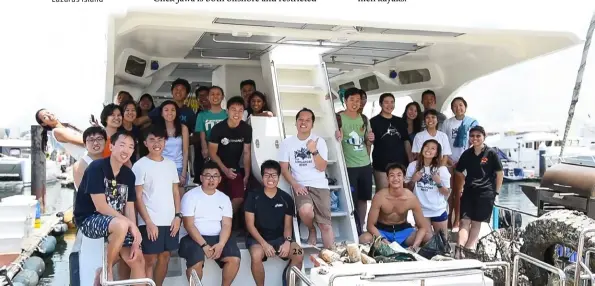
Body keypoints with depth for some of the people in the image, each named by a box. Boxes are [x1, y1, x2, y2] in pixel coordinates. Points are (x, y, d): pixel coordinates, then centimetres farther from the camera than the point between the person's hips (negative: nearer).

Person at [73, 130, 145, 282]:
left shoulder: (129, 175, 5)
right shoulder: (96, 167, -15)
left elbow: (129, 207, 1)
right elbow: (100, 206, -20)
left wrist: (135, 240, -11)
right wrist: (131, 225, -23)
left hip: (119, 224, 6)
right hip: (89, 219, -6)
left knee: (138, 261, -7)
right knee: (121, 225, -36)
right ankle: (107, 269, -13)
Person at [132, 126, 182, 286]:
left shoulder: (171, 164, 11)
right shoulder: (140, 166, -4)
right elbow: (138, 197, -7)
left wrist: (177, 216, 2)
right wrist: (148, 222, -13)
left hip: (170, 221, 5)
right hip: (150, 222, -5)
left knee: (164, 258, 12)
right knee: (150, 261, -1)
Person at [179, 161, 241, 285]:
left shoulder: (224, 198, 11)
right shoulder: (190, 196, -1)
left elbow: (226, 225, 3)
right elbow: (188, 224, -8)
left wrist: (221, 244, -17)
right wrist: (204, 245, -19)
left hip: (218, 237, 4)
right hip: (196, 237, -3)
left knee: (234, 259, -21)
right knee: (196, 262, -31)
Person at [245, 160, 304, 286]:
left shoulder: (286, 198, 2)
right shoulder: (253, 196, -5)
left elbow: (288, 225, 5)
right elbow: (250, 224, -7)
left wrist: (287, 241, -16)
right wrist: (264, 243, -19)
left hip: (279, 238, 2)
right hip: (258, 238, -2)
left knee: (299, 254, -24)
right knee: (256, 255, -35)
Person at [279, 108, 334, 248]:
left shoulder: (319, 141, 4)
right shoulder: (287, 142, 4)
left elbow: (321, 167, -4)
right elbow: (284, 169, 1)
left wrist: (314, 151, -19)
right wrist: (295, 184, -13)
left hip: (320, 186, 1)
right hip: (300, 186, -1)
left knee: (325, 224, -8)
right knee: (305, 210, -30)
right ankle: (311, 230, 3)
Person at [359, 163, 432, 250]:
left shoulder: (411, 198, -17)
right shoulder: (379, 197, -21)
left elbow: (422, 227, -12)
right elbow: (371, 225, -17)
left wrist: (414, 246, -29)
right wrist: (385, 242, -33)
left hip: (403, 230, 2)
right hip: (382, 230, -1)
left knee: (429, 237, -23)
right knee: (363, 239, -33)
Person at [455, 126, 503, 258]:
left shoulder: (491, 153, -4)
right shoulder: (467, 154, 7)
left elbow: (500, 173, -1)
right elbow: (458, 171, 19)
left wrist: (496, 192, -2)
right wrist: (467, 181, 5)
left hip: (485, 192, -3)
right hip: (468, 191, 3)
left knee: (476, 222, 4)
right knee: (465, 221, -9)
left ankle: (468, 249, 7)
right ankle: (460, 248, -21)